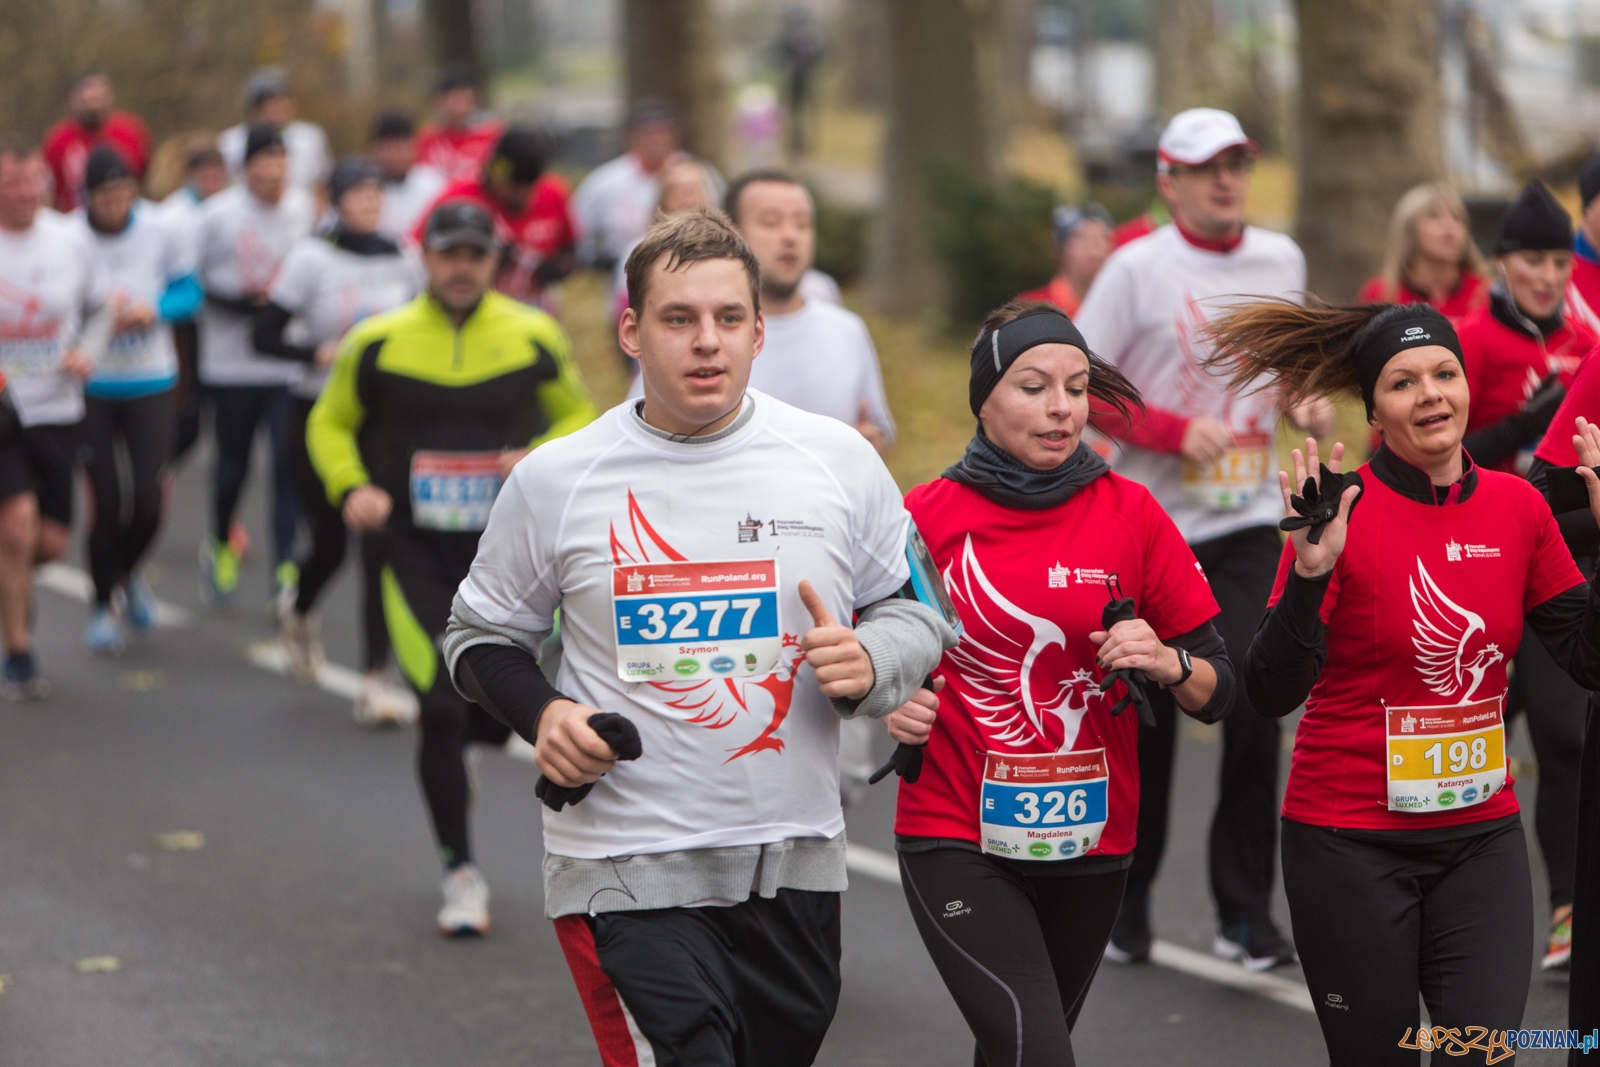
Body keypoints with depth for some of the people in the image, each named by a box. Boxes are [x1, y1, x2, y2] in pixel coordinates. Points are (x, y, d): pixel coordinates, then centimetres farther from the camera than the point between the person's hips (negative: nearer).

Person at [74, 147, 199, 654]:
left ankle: (129, 573, 28)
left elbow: (190, 291, 5)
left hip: (150, 383, 1)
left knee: (149, 499, -6)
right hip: (90, 385, -1)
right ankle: (102, 606, 20)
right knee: (106, 500, -2)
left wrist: (155, 310, -15)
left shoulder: (161, 230, -6)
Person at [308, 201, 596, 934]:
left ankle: (453, 761, 39)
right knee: (440, 710, -8)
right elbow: (330, 424, 12)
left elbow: (578, 415, 14)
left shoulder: (534, 338, 1)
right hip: (415, 551, -1)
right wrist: (351, 489, -6)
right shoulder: (379, 342, -1)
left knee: (497, 708, 0)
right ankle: (461, 873, 6)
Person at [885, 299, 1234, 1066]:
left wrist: (1166, 663, -18)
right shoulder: (926, 516, -5)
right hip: (958, 842, -3)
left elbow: (1215, 692, 3)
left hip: (1089, 844, 3)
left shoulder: (1129, 514, 0)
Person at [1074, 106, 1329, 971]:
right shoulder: (1138, 268, -6)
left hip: (1249, 519, 3)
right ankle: (1127, 899, 22)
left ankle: (1245, 911, -1)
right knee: (1146, 719, 4)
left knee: (1255, 698, -10)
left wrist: (1306, 401, 3)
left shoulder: (1281, 261, 8)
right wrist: (1175, 432, -17)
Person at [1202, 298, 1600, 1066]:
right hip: (1353, 847, -3)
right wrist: (1310, 574, -29)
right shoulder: (1344, 514, -11)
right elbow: (1271, 694, -15)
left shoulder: (1518, 507, 2)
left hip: (1481, 837, 3)